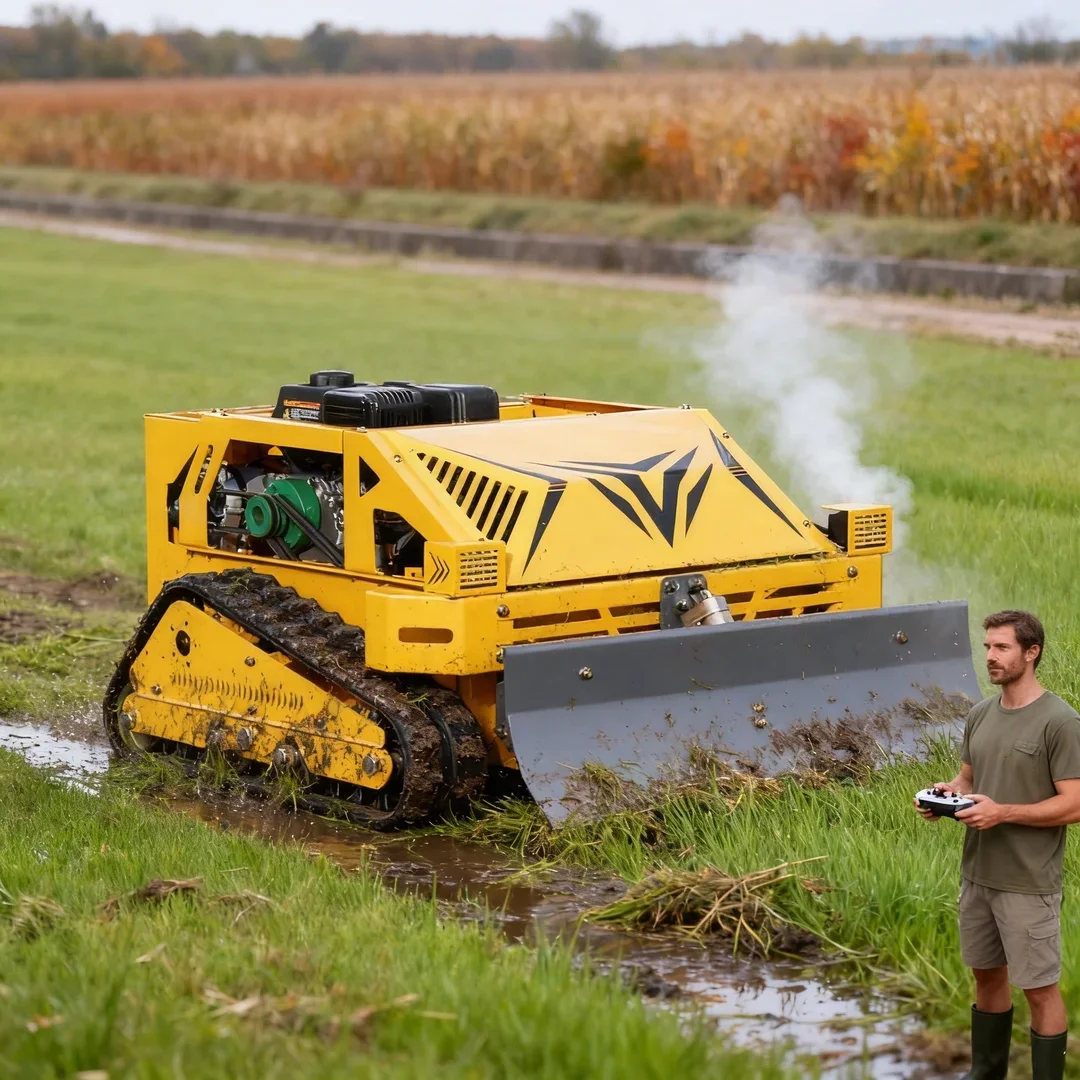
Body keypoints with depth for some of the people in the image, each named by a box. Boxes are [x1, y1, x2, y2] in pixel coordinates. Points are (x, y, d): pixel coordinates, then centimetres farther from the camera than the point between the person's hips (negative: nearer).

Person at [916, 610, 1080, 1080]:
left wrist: (1002, 812, -25)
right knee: (987, 975, 18)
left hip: (1028, 882, -7)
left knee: (1038, 987, 2)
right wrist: (947, 794, -4)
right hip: (977, 873, 7)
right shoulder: (980, 715, 7)